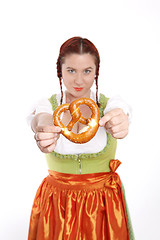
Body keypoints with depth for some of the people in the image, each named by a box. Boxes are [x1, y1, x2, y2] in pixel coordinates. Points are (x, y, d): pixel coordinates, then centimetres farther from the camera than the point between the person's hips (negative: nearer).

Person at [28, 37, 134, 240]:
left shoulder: (110, 104, -6)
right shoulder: (48, 106, -6)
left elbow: (118, 114, -30)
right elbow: (40, 119, -29)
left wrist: (117, 122, -54)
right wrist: (43, 129, -53)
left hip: (104, 204, 0)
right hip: (57, 205, 1)